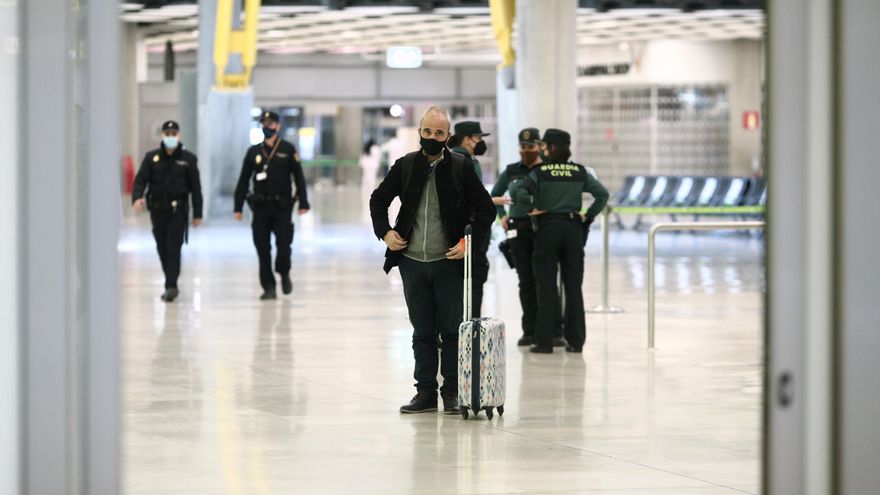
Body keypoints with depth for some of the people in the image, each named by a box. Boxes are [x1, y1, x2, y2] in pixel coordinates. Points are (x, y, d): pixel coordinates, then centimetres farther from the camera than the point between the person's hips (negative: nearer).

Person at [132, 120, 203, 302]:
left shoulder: (188, 159, 1)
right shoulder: (152, 157, 5)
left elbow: (195, 187, 2)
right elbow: (140, 180, -2)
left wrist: (197, 214, -1)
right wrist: (137, 197, -23)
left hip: (177, 210, -3)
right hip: (157, 210, 3)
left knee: (173, 248, -11)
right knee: (162, 249, 9)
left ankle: (171, 286, -12)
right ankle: (172, 285, 22)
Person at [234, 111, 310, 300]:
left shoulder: (288, 150, 2)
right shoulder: (254, 152, 8)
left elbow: (299, 178, 1)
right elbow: (243, 181, 10)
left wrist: (303, 203, -6)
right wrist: (238, 207, 6)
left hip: (282, 206, -2)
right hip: (260, 206, 2)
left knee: (283, 244, -6)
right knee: (263, 248, 0)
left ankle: (284, 274, 23)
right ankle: (269, 287, 8)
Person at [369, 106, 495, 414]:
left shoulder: (460, 168, -2)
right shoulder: (405, 166, 5)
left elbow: (485, 209, 2)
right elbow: (378, 199, 18)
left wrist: (471, 242, -8)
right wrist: (384, 232, 5)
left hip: (449, 262, -3)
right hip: (412, 262, 3)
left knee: (452, 329, 2)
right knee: (422, 331, 9)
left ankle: (452, 392, 10)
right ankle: (426, 392, 15)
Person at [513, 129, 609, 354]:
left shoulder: (540, 172, -6)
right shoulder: (580, 172, 3)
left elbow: (520, 194, -17)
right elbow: (602, 194, -1)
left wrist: (532, 209, -2)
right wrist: (589, 217, 5)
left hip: (547, 228, -3)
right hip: (573, 228, 3)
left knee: (546, 287, 1)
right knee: (573, 286, 7)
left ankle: (544, 341, 1)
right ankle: (575, 341, 7)